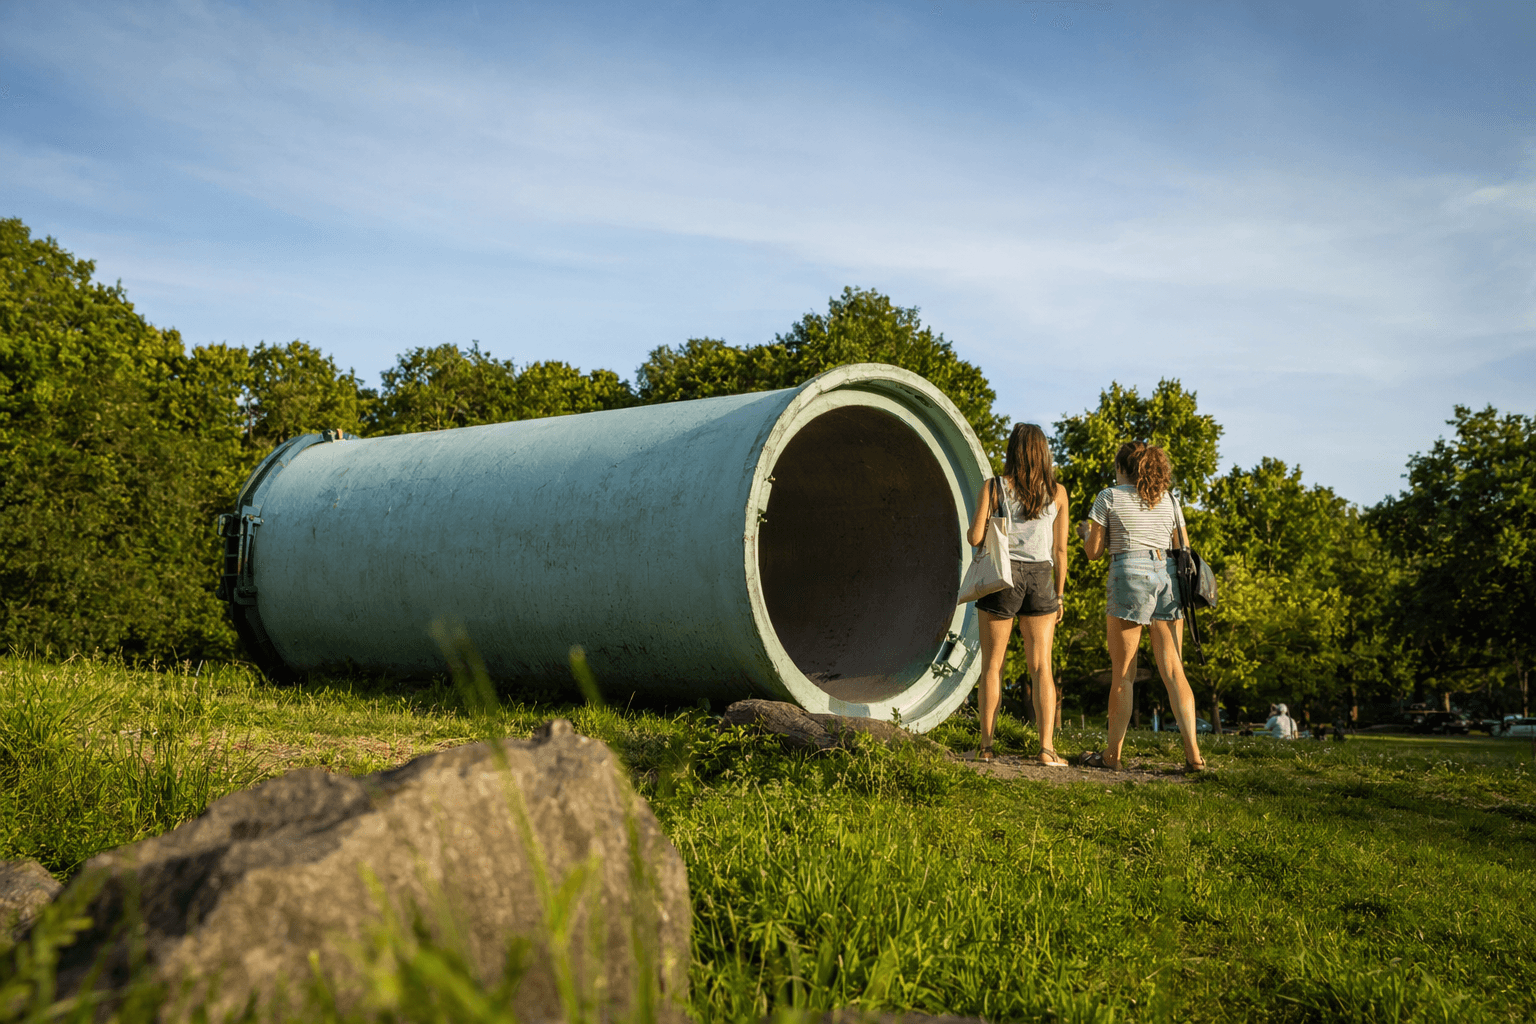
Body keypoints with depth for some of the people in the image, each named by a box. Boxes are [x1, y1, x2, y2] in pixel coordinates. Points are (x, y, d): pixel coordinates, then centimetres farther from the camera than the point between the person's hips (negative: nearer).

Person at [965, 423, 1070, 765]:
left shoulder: (994, 487, -3)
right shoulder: (1057, 492, 3)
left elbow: (974, 537, -7)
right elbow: (1060, 550, 4)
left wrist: (973, 527, 17)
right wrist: (1059, 595, 12)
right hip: (1040, 578, 1)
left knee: (992, 664, 6)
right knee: (1041, 667, 4)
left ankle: (986, 746, 3)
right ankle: (1046, 747, -5)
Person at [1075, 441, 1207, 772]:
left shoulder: (1109, 497, 4)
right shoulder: (1167, 498, 16)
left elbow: (1093, 551, 4)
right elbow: (1183, 548, 16)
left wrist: (1086, 532, 25)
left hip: (1130, 574, -4)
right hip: (1168, 576, 4)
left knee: (1123, 673, 1)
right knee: (1173, 670, 2)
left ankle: (1113, 754, 7)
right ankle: (1193, 752, -5)